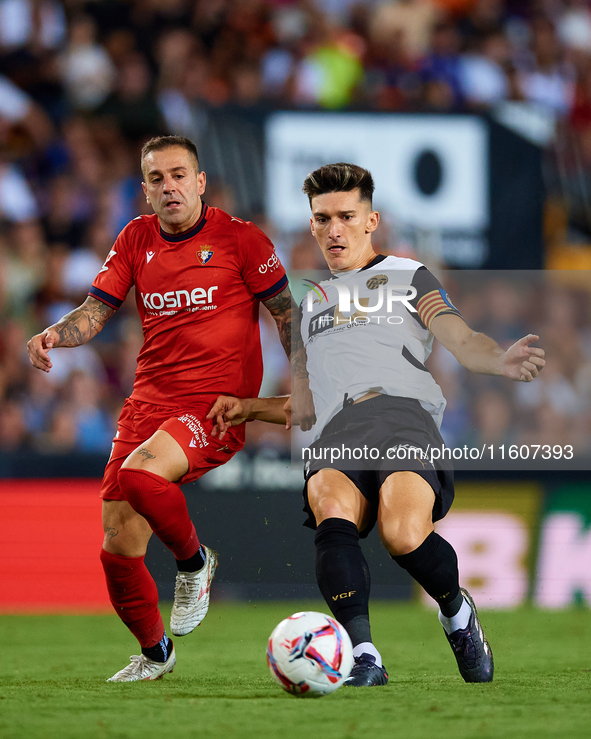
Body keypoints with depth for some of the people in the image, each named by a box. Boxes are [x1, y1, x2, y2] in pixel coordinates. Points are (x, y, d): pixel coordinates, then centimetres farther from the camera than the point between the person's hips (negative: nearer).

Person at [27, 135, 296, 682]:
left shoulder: (238, 237, -2)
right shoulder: (135, 240, 10)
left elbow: (285, 312, 3)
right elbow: (97, 310, 8)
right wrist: (56, 334, -13)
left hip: (218, 405, -5)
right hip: (149, 401, 5)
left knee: (138, 473, -34)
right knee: (118, 551, 1)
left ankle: (194, 561, -5)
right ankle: (154, 653, 27)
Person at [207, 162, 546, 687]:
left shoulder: (407, 276, 22)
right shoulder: (313, 301, 36)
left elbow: (461, 340, 5)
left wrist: (501, 360, -17)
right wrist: (249, 408, 27)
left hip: (403, 409, -3)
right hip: (336, 434, 3)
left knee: (403, 534, -34)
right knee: (332, 511, -36)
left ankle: (457, 613, -1)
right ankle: (363, 658, -45)